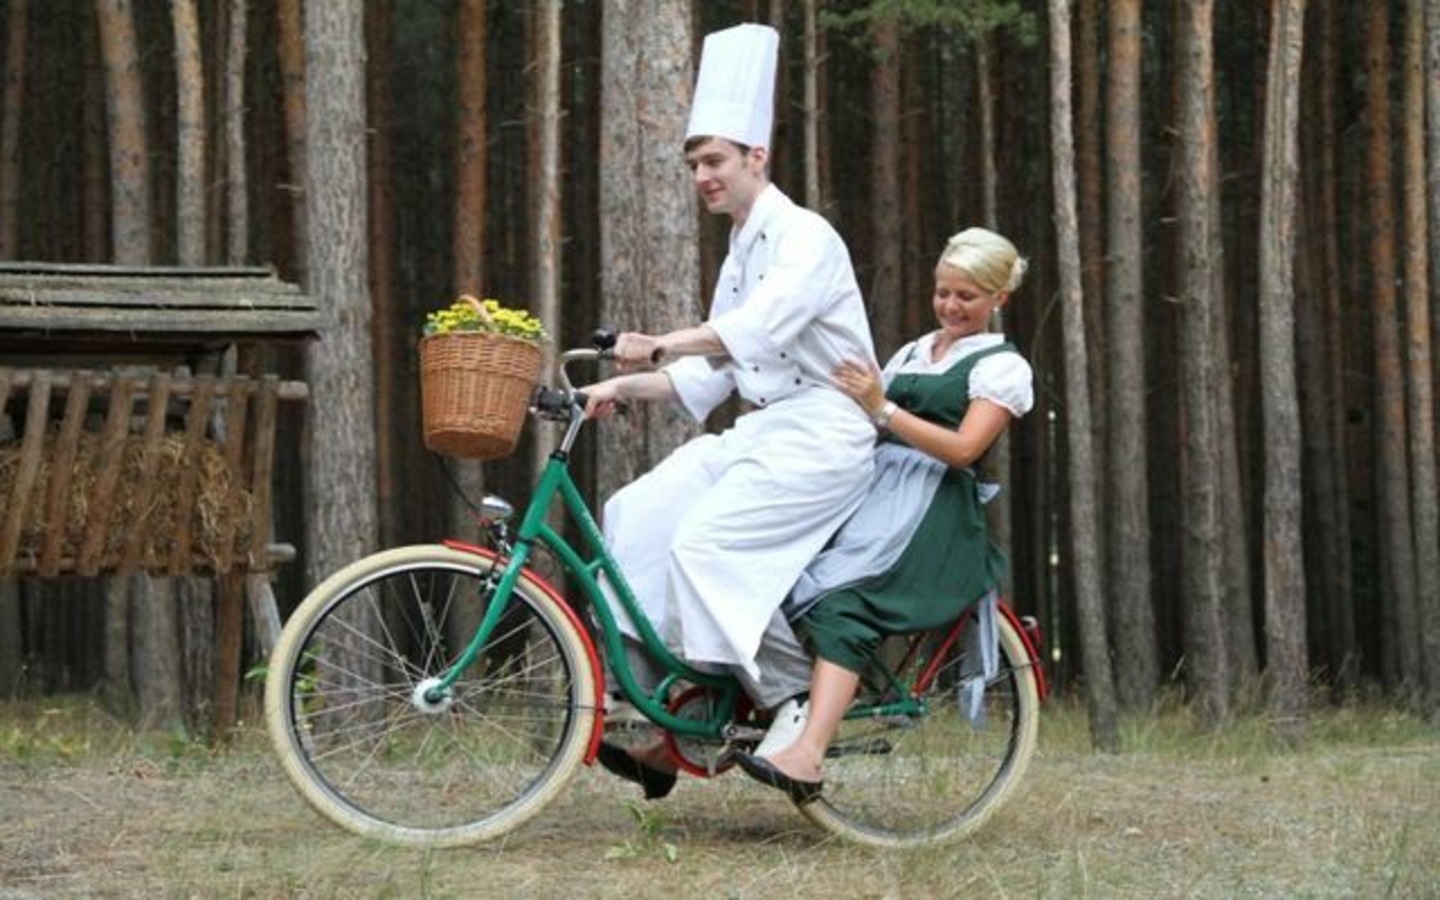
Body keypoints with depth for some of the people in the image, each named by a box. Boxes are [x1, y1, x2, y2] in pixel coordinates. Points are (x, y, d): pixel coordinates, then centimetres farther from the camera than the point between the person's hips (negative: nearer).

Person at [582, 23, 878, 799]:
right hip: (761, 427, 9)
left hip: (823, 429, -9)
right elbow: (707, 375, 16)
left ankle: (796, 694, -11)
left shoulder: (806, 239, -10)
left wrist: (659, 345, -36)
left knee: (705, 542, -25)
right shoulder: (740, 257, 18)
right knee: (639, 514, -8)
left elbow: (760, 327, -28)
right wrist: (625, 386, 2)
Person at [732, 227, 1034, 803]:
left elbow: (962, 449, -9)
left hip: (931, 510, -7)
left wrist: (881, 409, -14)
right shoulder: (913, 353, 27)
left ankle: (807, 757, -44)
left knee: (842, 607, -31)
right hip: (871, 490, 8)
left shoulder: (1002, 366, 5)